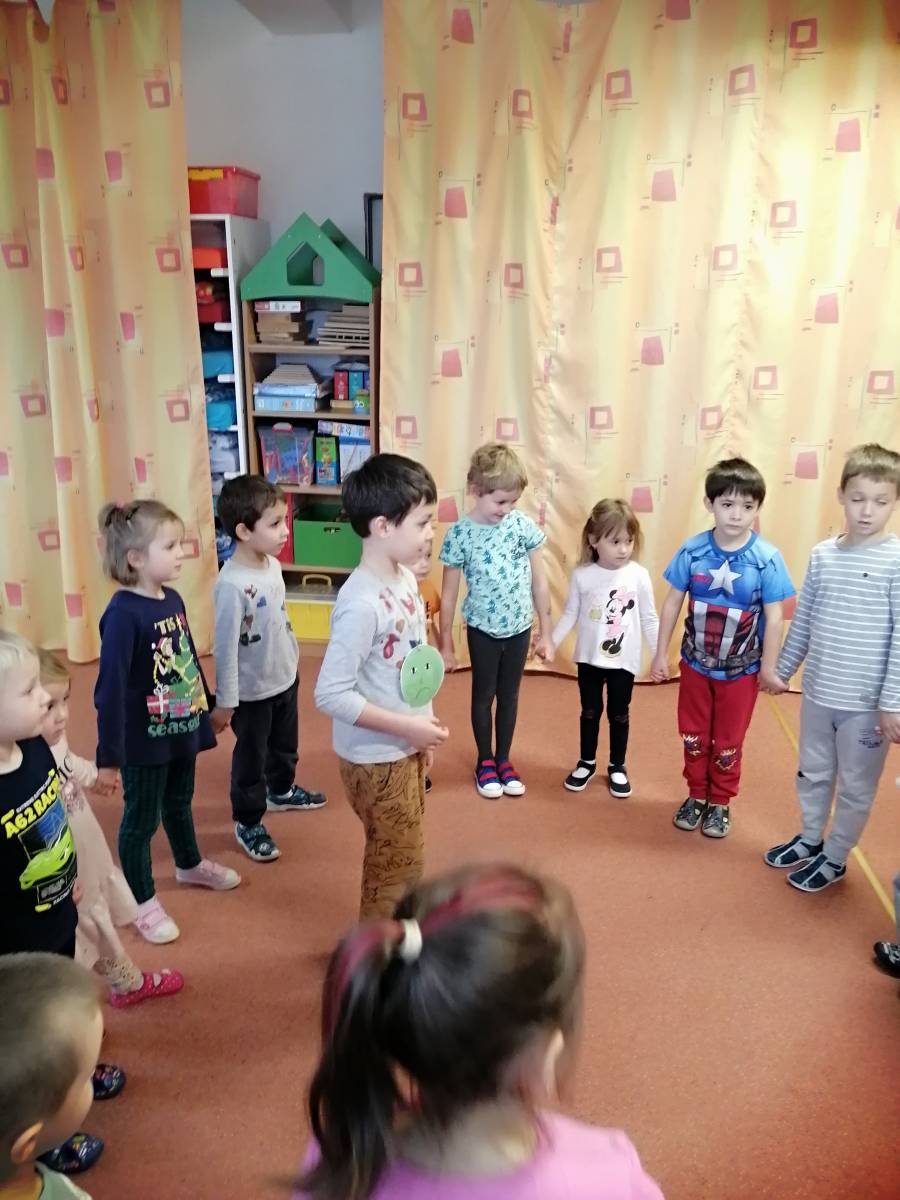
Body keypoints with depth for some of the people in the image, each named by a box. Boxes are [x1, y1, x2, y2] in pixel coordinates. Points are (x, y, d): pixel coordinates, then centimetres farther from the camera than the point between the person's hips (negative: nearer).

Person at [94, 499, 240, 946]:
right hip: (144, 740, -7)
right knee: (141, 819, 12)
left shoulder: (173, 599, -1)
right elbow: (110, 688, -23)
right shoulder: (123, 614, -25)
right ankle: (143, 903, 31)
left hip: (181, 728, 7)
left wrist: (205, 710, 20)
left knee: (179, 803, 28)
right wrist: (108, 757, -20)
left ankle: (190, 865, 51)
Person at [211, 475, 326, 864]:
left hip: (285, 678, 8)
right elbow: (225, 647, -24)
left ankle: (281, 791, 54)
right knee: (251, 757, 12)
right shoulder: (231, 584, -29)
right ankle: (248, 823, 32)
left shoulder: (274, 566, -5)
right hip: (252, 691, -8)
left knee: (285, 744, 28)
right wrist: (224, 702, -18)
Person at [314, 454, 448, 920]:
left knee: (399, 854, 24)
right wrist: (407, 727, -24)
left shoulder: (405, 579, -1)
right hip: (376, 757, -8)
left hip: (403, 748, 8)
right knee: (398, 860, 10)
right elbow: (331, 694, -28)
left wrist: (421, 727, 13)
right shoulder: (362, 604, -29)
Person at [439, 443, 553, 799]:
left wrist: (546, 632, 3)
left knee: (509, 696, 17)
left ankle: (504, 759, 35)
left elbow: (539, 581, 0)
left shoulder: (524, 525, -9)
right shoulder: (459, 535, -15)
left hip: (520, 629, 2)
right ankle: (485, 761, 33)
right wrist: (446, 643, -1)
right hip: (483, 630, -2)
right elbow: (449, 593, -7)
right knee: (483, 696, 15)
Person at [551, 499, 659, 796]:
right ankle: (586, 763, 35)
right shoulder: (582, 574, -10)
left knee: (618, 715, 14)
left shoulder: (639, 575, -10)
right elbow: (570, 614, -2)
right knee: (590, 712, 16)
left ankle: (617, 767, 33)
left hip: (624, 661, 0)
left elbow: (649, 619, -3)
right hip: (589, 659, 0)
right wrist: (552, 642, -9)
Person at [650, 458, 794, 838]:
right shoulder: (692, 550, -14)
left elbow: (774, 617, -11)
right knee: (693, 735, 18)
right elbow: (672, 602, -5)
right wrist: (661, 653, -1)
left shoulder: (767, 558, -19)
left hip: (741, 669, -2)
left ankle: (720, 803, 37)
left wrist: (770, 667, -7)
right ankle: (696, 795, 39)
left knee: (728, 742, 16)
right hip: (695, 663, 2)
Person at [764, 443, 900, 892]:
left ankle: (835, 858, 32)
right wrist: (782, 669, 14)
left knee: (855, 787, 13)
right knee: (812, 774, 21)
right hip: (817, 692, 5)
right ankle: (810, 838, 43)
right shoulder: (822, 554, 0)